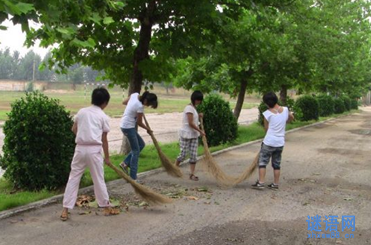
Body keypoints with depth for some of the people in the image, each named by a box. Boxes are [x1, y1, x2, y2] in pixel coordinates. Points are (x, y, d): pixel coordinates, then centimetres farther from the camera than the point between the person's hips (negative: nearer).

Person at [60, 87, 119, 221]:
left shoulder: (82, 111, 10)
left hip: (80, 148, 3)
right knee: (98, 179, 7)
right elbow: (104, 139, 3)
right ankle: (107, 207, 21)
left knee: (73, 178, 7)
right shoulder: (103, 116, 1)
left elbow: (74, 129, 19)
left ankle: (65, 210, 4)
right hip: (94, 150, -3)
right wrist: (107, 156, 12)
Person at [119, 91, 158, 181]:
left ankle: (125, 163, 16)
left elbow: (124, 102, 13)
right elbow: (139, 122, -11)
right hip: (129, 127, -9)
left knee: (141, 144, 18)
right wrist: (147, 129, 5)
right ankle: (133, 178, 3)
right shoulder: (140, 106, -25)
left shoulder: (135, 95, -3)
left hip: (124, 125, 9)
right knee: (136, 151, -1)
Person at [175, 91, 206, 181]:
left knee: (193, 155, 2)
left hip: (194, 135, 8)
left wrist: (198, 115, 5)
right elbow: (191, 123, -20)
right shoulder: (189, 108, -16)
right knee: (183, 154, 1)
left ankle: (192, 174, 5)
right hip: (186, 135, -8)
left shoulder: (194, 107, 11)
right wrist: (200, 131, -14)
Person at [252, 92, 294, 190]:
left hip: (269, 142, -4)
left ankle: (260, 183, 1)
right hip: (280, 142, 5)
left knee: (262, 162, 4)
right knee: (277, 164, 13)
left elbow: (266, 128, -2)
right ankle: (275, 184, 17)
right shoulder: (285, 110, 0)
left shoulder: (267, 113, -12)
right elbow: (291, 118, 22)